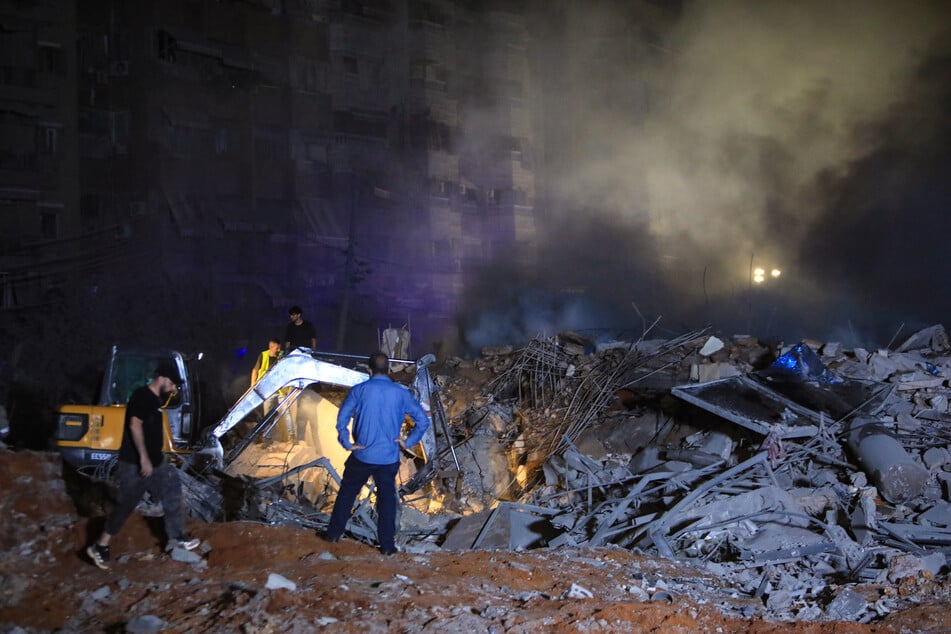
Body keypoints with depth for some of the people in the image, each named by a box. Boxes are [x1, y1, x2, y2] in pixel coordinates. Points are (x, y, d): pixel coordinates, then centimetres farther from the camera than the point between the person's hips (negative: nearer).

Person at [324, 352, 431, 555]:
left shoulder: (359, 390, -5)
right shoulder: (400, 393, -1)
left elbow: (342, 418, -10)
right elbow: (423, 420, -2)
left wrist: (346, 443, -1)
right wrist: (408, 442, 4)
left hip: (362, 455, -1)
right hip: (389, 458, 1)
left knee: (347, 494, 17)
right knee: (387, 499, 11)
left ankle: (334, 533, 28)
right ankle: (387, 545, 13)